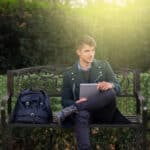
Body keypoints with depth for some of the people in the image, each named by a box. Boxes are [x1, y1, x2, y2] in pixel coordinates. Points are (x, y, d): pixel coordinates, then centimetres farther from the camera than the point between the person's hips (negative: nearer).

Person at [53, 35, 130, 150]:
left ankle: (70, 110, -29)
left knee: (110, 92, -32)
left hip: (104, 113, 1)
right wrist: (77, 103, -17)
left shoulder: (104, 65, 10)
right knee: (82, 114, -38)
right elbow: (65, 101, 8)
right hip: (84, 110, -1)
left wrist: (110, 85, -20)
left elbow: (118, 89, 6)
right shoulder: (69, 74, 9)